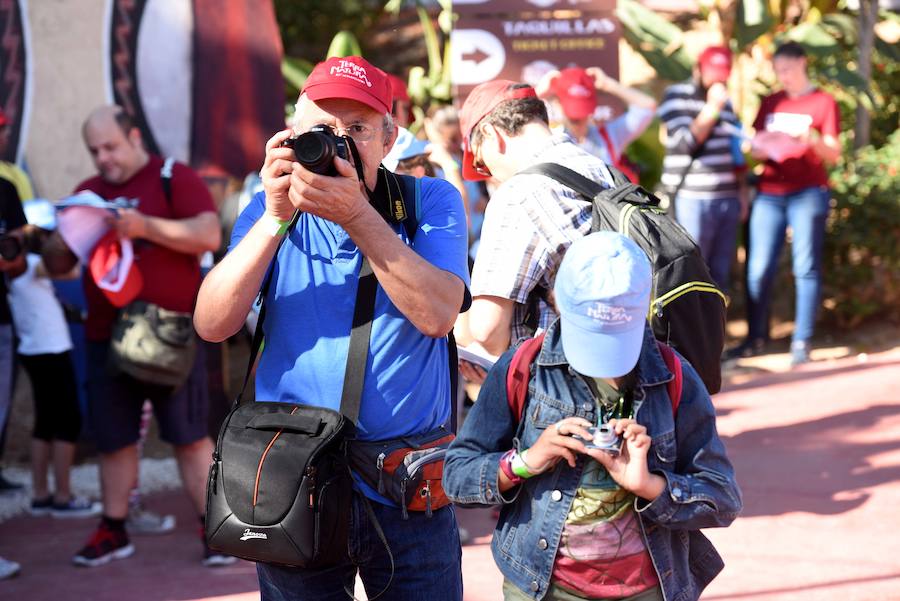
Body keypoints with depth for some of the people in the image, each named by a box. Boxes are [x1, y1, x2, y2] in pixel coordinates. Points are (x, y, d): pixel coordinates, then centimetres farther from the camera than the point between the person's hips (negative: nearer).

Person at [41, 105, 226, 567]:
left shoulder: (175, 179, -1)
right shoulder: (87, 193, 14)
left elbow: (209, 236, -15)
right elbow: (58, 265, 16)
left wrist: (145, 226, -24)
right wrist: (58, 241, -8)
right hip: (106, 337, 5)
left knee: (189, 436, -3)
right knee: (113, 438, 9)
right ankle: (113, 532, 19)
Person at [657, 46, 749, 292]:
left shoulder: (724, 101, 19)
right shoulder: (676, 96, -1)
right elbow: (684, 143, -11)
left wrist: (742, 189, 18)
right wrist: (712, 109, -12)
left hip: (727, 198, 6)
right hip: (693, 198, -6)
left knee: (720, 274, 6)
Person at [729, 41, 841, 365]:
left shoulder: (823, 102, 3)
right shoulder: (771, 103, 14)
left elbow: (833, 154, -2)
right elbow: (756, 148, 15)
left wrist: (814, 140, -21)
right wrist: (762, 148, -8)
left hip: (808, 194, -3)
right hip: (770, 194, 4)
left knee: (805, 267, -3)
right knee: (759, 268, -1)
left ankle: (801, 341, -1)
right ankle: (756, 337, 7)